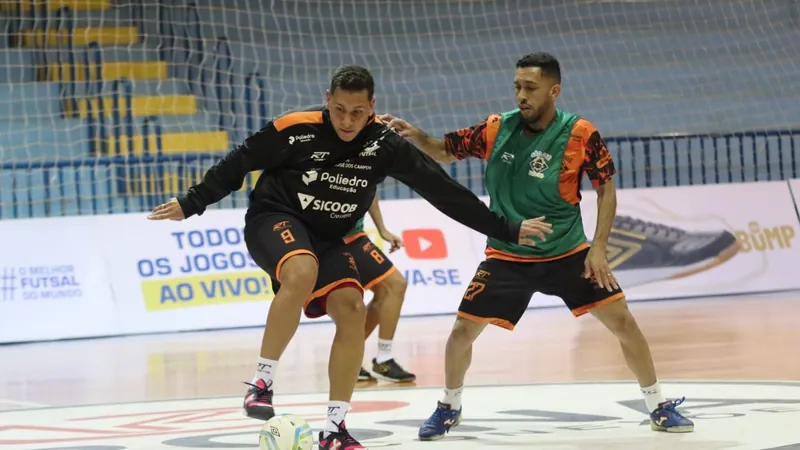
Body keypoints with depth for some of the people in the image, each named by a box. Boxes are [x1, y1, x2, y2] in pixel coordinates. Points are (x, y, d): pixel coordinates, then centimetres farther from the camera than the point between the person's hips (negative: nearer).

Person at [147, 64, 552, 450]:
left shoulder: (384, 144, -10)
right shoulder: (297, 129, -20)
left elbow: (443, 190, -6)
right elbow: (239, 162, -7)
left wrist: (506, 230, -4)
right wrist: (191, 203, -4)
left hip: (329, 237, 4)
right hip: (274, 220, -4)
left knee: (352, 309, -16)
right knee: (302, 273, -35)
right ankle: (261, 382, -24)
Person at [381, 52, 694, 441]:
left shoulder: (580, 134, -14)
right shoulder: (496, 129, -8)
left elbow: (606, 188, -5)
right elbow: (445, 152, 4)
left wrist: (598, 247, -12)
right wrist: (414, 135, -16)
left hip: (567, 254, -1)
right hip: (506, 258, 1)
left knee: (622, 322, -7)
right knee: (462, 331, -4)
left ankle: (659, 407, 10)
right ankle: (449, 407, 23)